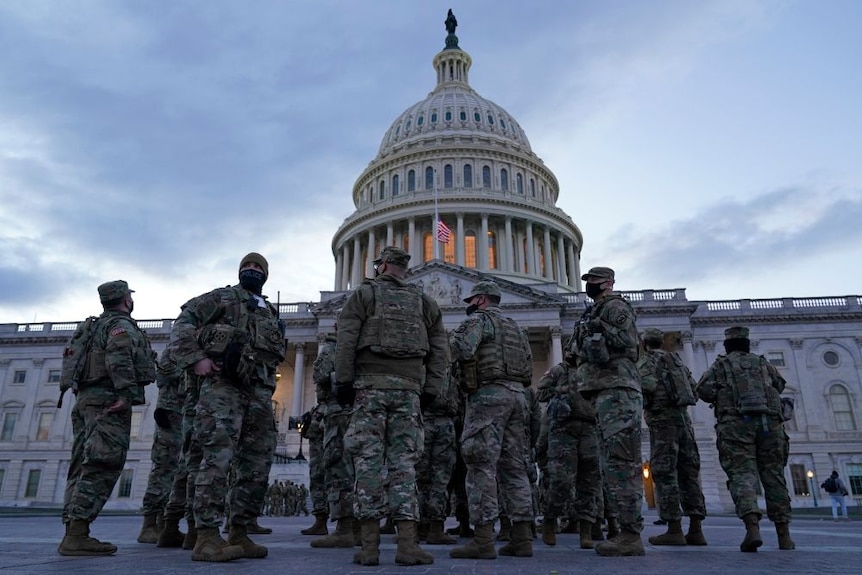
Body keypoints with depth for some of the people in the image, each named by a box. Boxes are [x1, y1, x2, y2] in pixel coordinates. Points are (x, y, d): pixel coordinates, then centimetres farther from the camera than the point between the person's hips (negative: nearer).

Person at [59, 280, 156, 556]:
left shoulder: (96, 326, 26)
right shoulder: (122, 324, -3)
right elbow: (119, 356, -20)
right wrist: (128, 393, -26)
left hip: (85, 399, 9)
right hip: (107, 400, -9)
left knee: (83, 467, 6)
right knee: (101, 467, -13)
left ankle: (72, 532, 5)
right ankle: (77, 535, -19)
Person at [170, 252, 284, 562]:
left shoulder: (271, 313, 26)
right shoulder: (222, 297, 10)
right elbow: (183, 322, -1)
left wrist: (267, 383, 15)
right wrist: (195, 359, -13)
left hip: (259, 392, 7)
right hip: (223, 386, -7)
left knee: (257, 465, 6)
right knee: (218, 458, -14)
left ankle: (239, 534, 14)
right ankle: (207, 537, -13)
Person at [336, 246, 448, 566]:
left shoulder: (363, 294, 9)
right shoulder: (423, 302, 18)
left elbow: (346, 340, -2)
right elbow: (439, 349, 11)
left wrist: (343, 381, -2)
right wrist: (430, 391, 11)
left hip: (370, 385, -2)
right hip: (409, 388, 2)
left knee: (369, 461, -2)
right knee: (403, 462, 2)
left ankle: (370, 546, -3)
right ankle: (407, 544, -4)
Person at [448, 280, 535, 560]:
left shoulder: (480, 319, 1)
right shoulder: (514, 327, 26)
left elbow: (461, 348, -18)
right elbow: (528, 371, 23)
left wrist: (449, 341, 1)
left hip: (488, 394, -8)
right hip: (517, 395, 8)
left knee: (482, 465, -10)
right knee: (514, 466, 7)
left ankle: (483, 539, -13)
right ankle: (522, 537, 6)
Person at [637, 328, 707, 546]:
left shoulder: (647, 361, -2)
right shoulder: (675, 359, 19)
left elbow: (648, 384, -20)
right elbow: (693, 386, 16)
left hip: (663, 419, -7)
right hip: (683, 418, 7)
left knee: (664, 474, -7)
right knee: (689, 473, 5)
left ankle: (674, 530, -10)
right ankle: (696, 530, 4)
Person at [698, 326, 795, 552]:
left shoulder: (720, 364, 14)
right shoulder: (762, 362, 22)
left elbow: (704, 389, 1)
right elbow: (780, 384, 32)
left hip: (736, 423, -2)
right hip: (769, 421, 3)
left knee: (742, 473, -9)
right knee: (773, 475, 7)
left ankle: (752, 528, -29)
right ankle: (784, 535, 6)